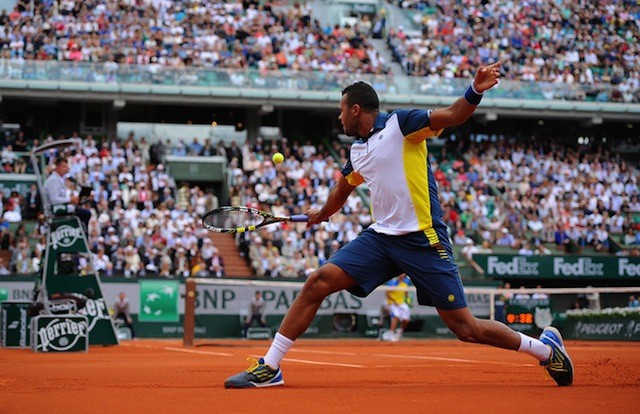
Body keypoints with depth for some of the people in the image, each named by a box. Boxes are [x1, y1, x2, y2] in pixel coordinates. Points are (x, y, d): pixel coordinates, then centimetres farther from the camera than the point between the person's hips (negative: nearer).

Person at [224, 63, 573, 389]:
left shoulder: (401, 123, -6)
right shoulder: (357, 150, 15)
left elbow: (453, 115, -18)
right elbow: (344, 187, 36)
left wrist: (475, 92, -38)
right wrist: (322, 214, 53)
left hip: (423, 240, -7)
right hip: (381, 237, 7)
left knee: (466, 328, -6)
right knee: (318, 282, -8)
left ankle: (546, 348, 15)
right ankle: (269, 368, -2)